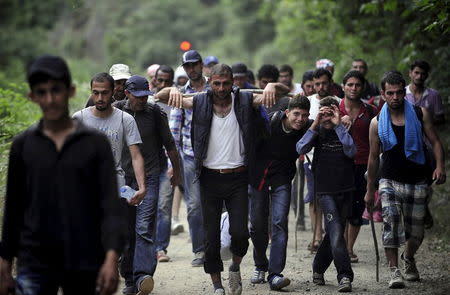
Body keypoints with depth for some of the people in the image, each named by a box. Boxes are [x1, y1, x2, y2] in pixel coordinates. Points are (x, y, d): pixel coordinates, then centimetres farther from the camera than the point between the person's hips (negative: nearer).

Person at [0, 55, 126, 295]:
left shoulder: (95, 143, -1)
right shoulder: (23, 145, 4)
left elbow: (111, 205, -6)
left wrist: (112, 257, -18)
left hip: (84, 264, 0)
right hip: (34, 264, 0)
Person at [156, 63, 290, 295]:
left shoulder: (245, 101, 0)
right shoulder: (200, 103, 1)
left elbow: (284, 91, -1)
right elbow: (160, 96, 1)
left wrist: (272, 86, -25)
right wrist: (173, 91, -22)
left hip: (238, 178, 0)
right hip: (210, 178, 1)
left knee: (240, 232, -9)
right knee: (211, 236, 3)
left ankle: (235, 267, 23)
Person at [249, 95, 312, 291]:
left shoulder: (308, 128, -12)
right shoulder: (269, 121, -16)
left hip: (282, 179, 0)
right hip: (258, 177, 0)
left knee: (279, 223, -16)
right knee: (257, 225, 8)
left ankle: (275, 274, -19)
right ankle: (260, 266, 32)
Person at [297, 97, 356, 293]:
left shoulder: (345, 130, 4)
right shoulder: (318, 132, 3)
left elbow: (351, 151, -14)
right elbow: (301, 149, -13)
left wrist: (338, 125, -16)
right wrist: (315, 124, -16)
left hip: (345, 190, 3)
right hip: (325, 191, -3)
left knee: (333, 234, 11)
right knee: (336, 233, -17)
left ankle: (318, 269, 29)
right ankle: (345, 276, -23)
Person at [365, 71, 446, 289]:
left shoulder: (420, 115, 1)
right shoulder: (377, 123, 1)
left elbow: (435, 142, 4)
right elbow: (373, 157, 9)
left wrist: (440, 166, -15)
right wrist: (370, 190, 11)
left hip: (417, 182, 1)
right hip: (390, 180, -1)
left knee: (416, 231, 7)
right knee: (391, 220, -23)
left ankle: (408, 259, 39)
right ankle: (394, 270, -19)